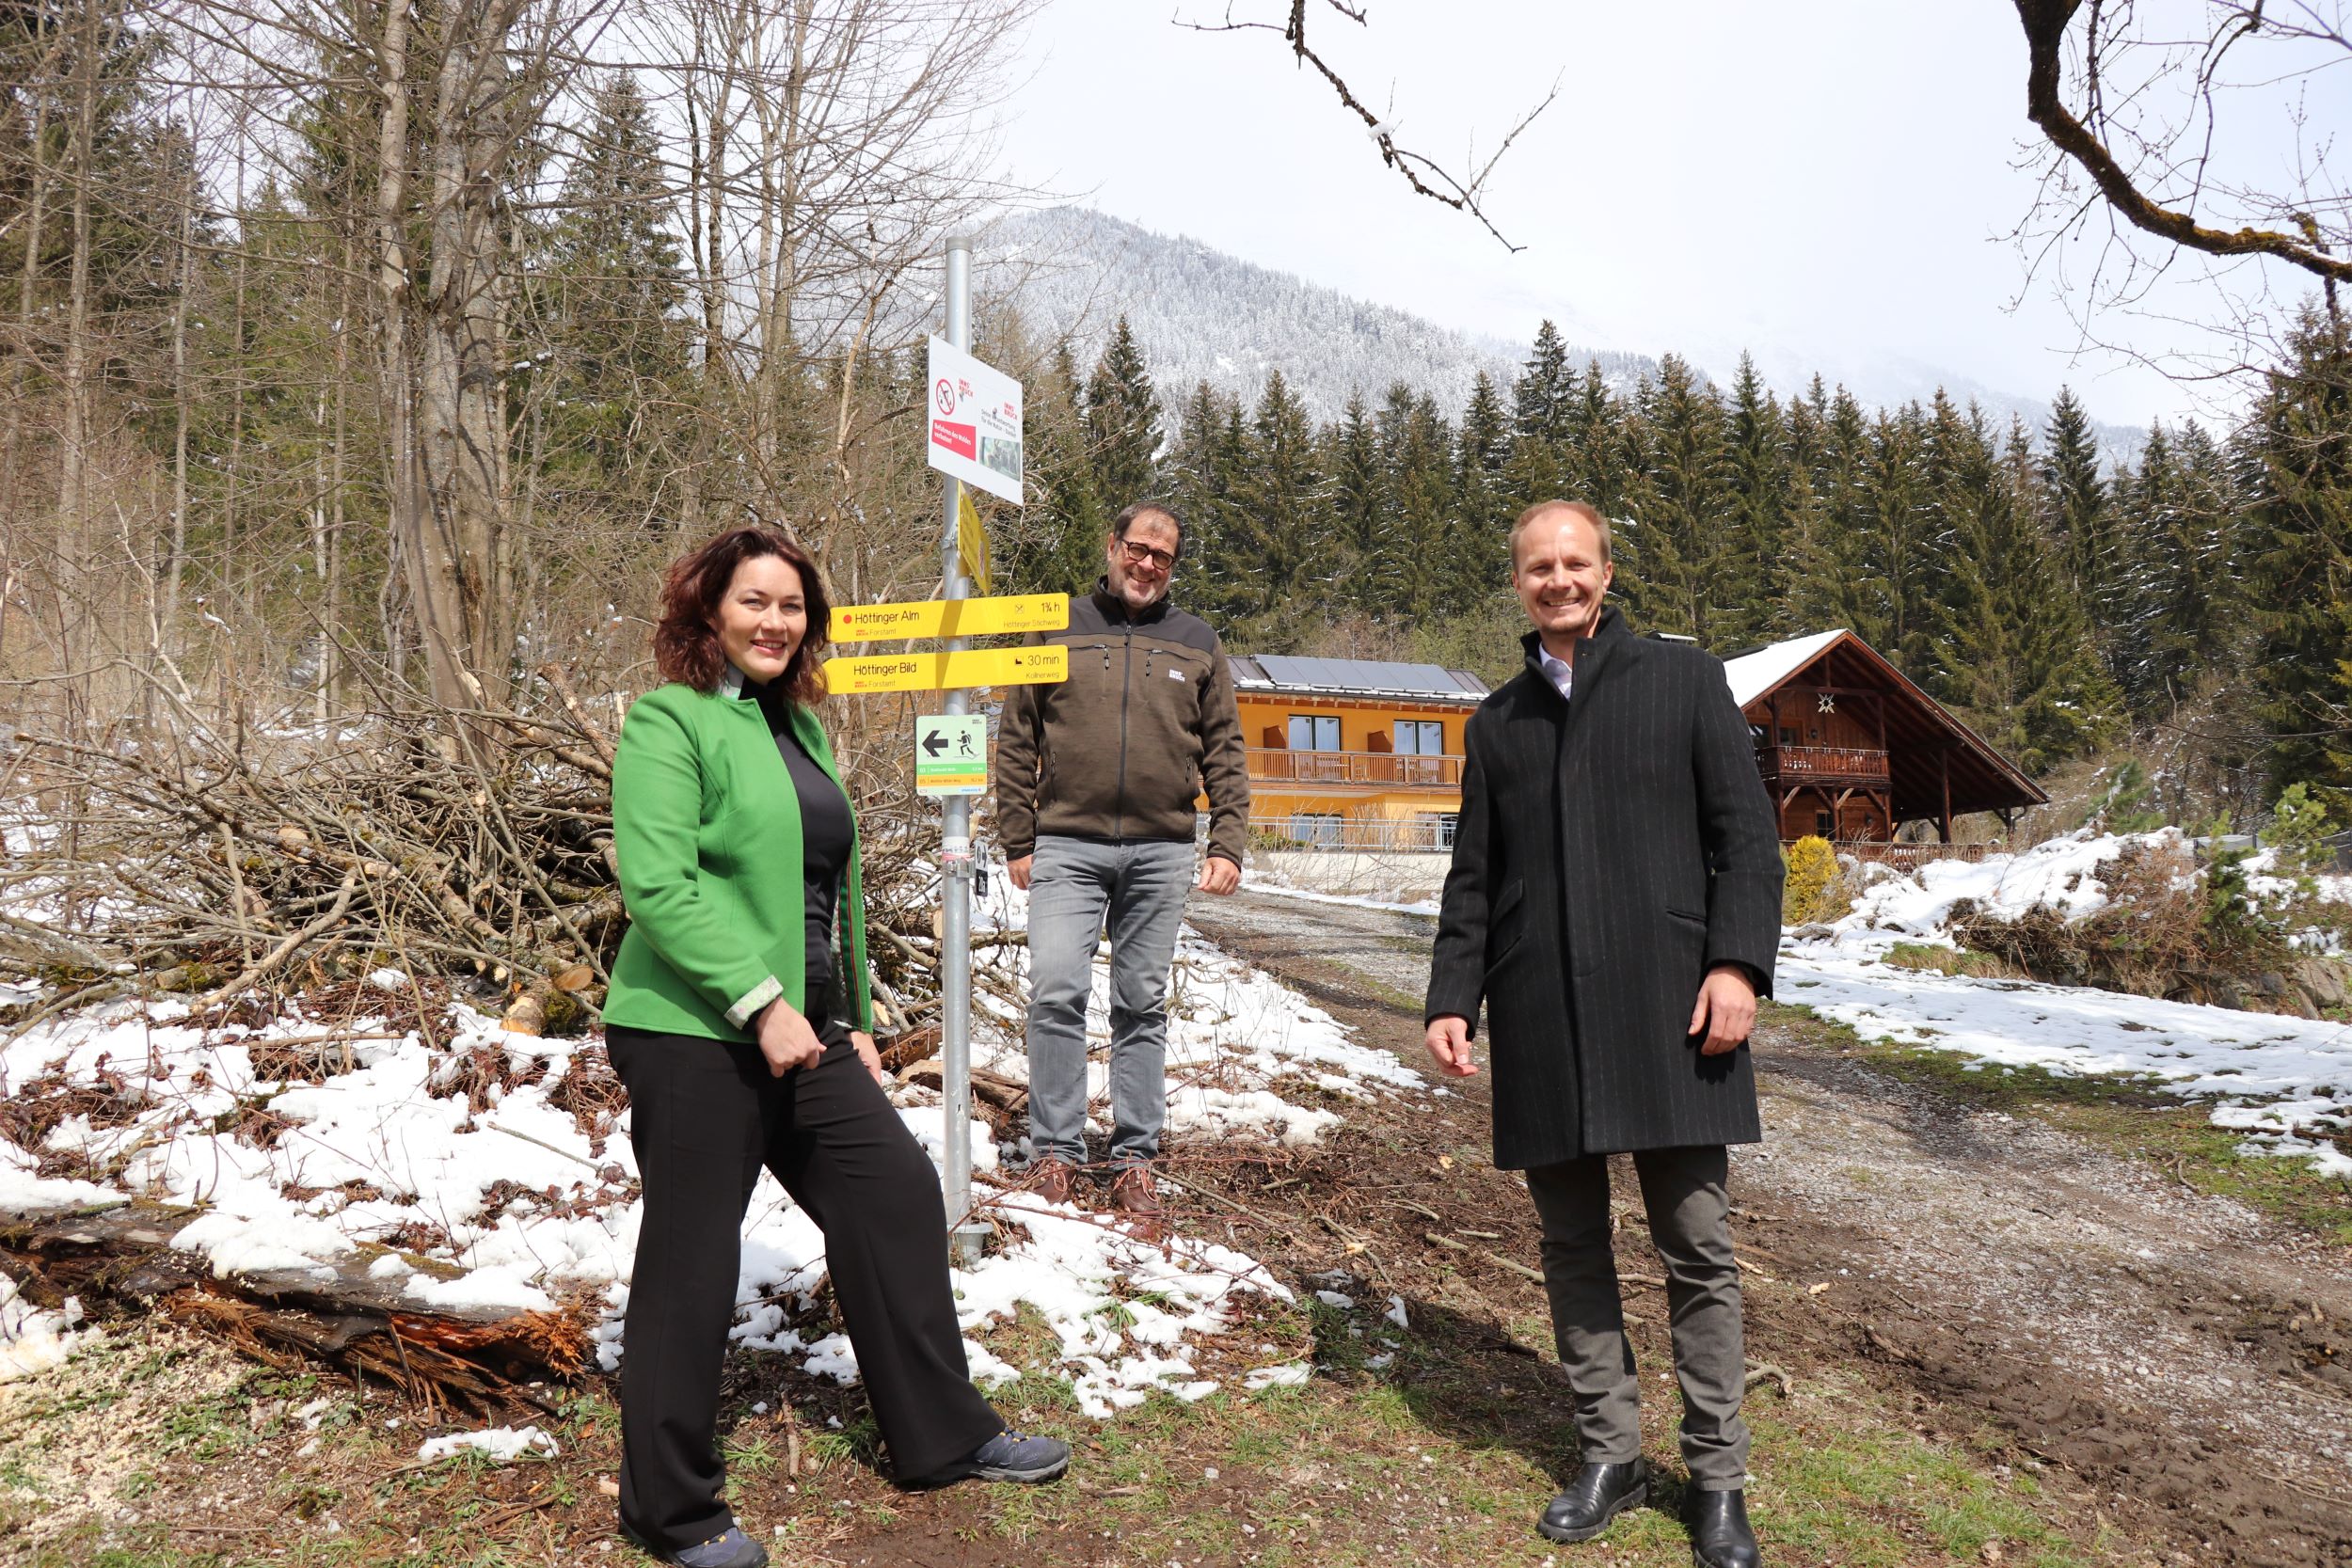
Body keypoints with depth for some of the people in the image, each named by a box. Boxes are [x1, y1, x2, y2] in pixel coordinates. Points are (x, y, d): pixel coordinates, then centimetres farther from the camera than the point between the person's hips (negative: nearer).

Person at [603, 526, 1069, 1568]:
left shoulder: (799, 725, 15)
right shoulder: (671, 722, -10)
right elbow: (657, 885, -20)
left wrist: (854, 1018, 19)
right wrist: (760, 1001, -23)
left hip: (803, 1032, 8)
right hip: (693, 1037, -8)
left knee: (895, 1192, 9)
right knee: (690, 1259, 3)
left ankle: (944, 1435, 25)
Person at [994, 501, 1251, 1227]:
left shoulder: (1197, 643, 12)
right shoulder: (1059, 629, 8)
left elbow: (1225, 753, 11)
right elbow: (1016, 743, 8)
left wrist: (1227, 843, 0)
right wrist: (1017, 841, 2)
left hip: (1161, 850, 2)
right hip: (1067, 846, -1)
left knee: (1144, 1005, 6)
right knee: (1056, 990, -12)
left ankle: (1134, 1158, 15)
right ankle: (1055, 1150, 2)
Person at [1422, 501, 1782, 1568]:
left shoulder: (1684, 682, 7)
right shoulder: (1497, 723, 16)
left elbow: (1745, 834, 1)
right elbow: (1472, 881, 16)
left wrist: (1738, 962, -11)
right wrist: (1451, 1000, 5)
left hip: (1665, 1008, -3)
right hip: (1540, 1020, 3)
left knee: (1696, 1247, 2)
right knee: (1571, 1248, 9)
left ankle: (1718, 1476, 15)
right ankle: (1609, 1456, 22)